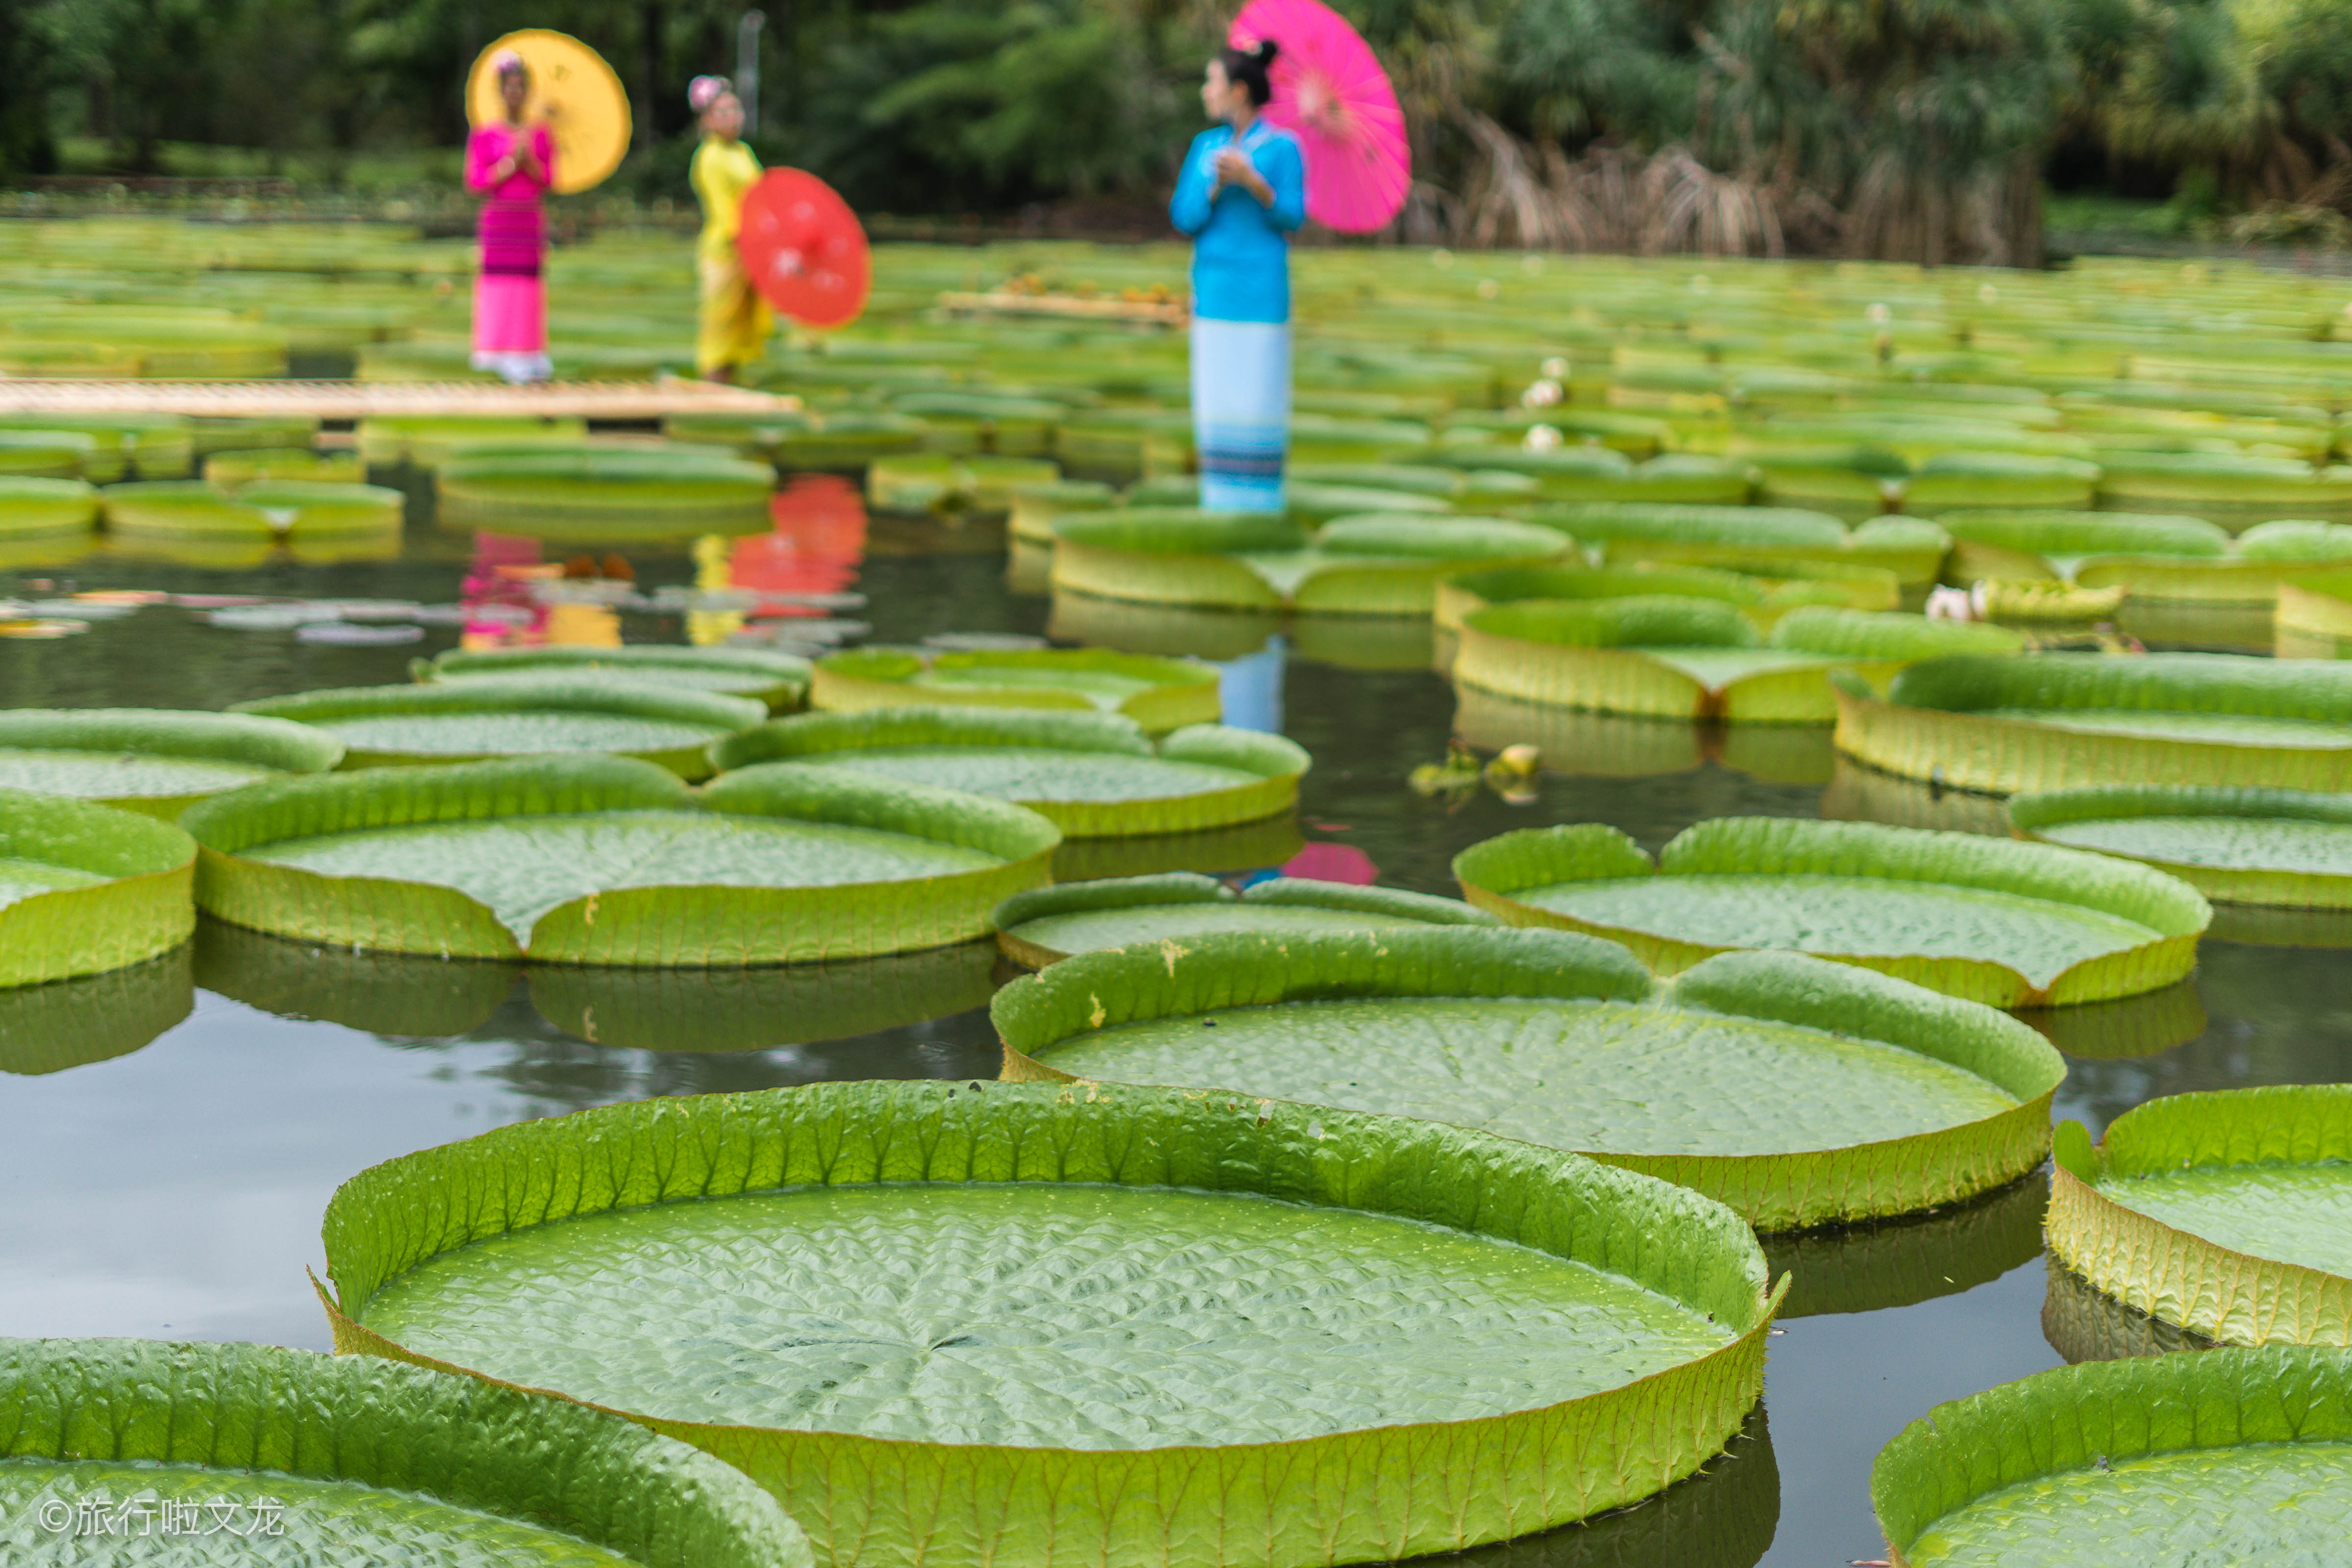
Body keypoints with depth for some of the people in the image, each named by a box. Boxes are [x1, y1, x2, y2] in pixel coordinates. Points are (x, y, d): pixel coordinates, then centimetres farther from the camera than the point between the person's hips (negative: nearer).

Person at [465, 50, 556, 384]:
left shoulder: (540, 135, 9)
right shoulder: (484, 136, 1)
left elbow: (549, 179, 3)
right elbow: (475, 181, -5)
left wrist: (528, 160, -14)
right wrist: (510, 164, -13)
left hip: (532, 218, 2)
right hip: (499, 216, -2)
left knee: (529, 280, 1)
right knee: (500, 277, -7)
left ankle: (530, 356, 6)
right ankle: (500, 352, -1)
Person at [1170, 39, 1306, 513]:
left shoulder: (1283, 147, -5)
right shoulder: (1205, 146, 9)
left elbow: (1293, 220, -8)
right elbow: (1184, 218, 2)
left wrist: (1252, 181, -23)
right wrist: (1217, 186, -17)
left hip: (1262, 291, -5)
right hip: (1212, 290, 5)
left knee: (1259, 398, -4)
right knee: (1216, 398, 3)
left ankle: (1262, 506, 4)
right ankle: (1220, 504, 9)